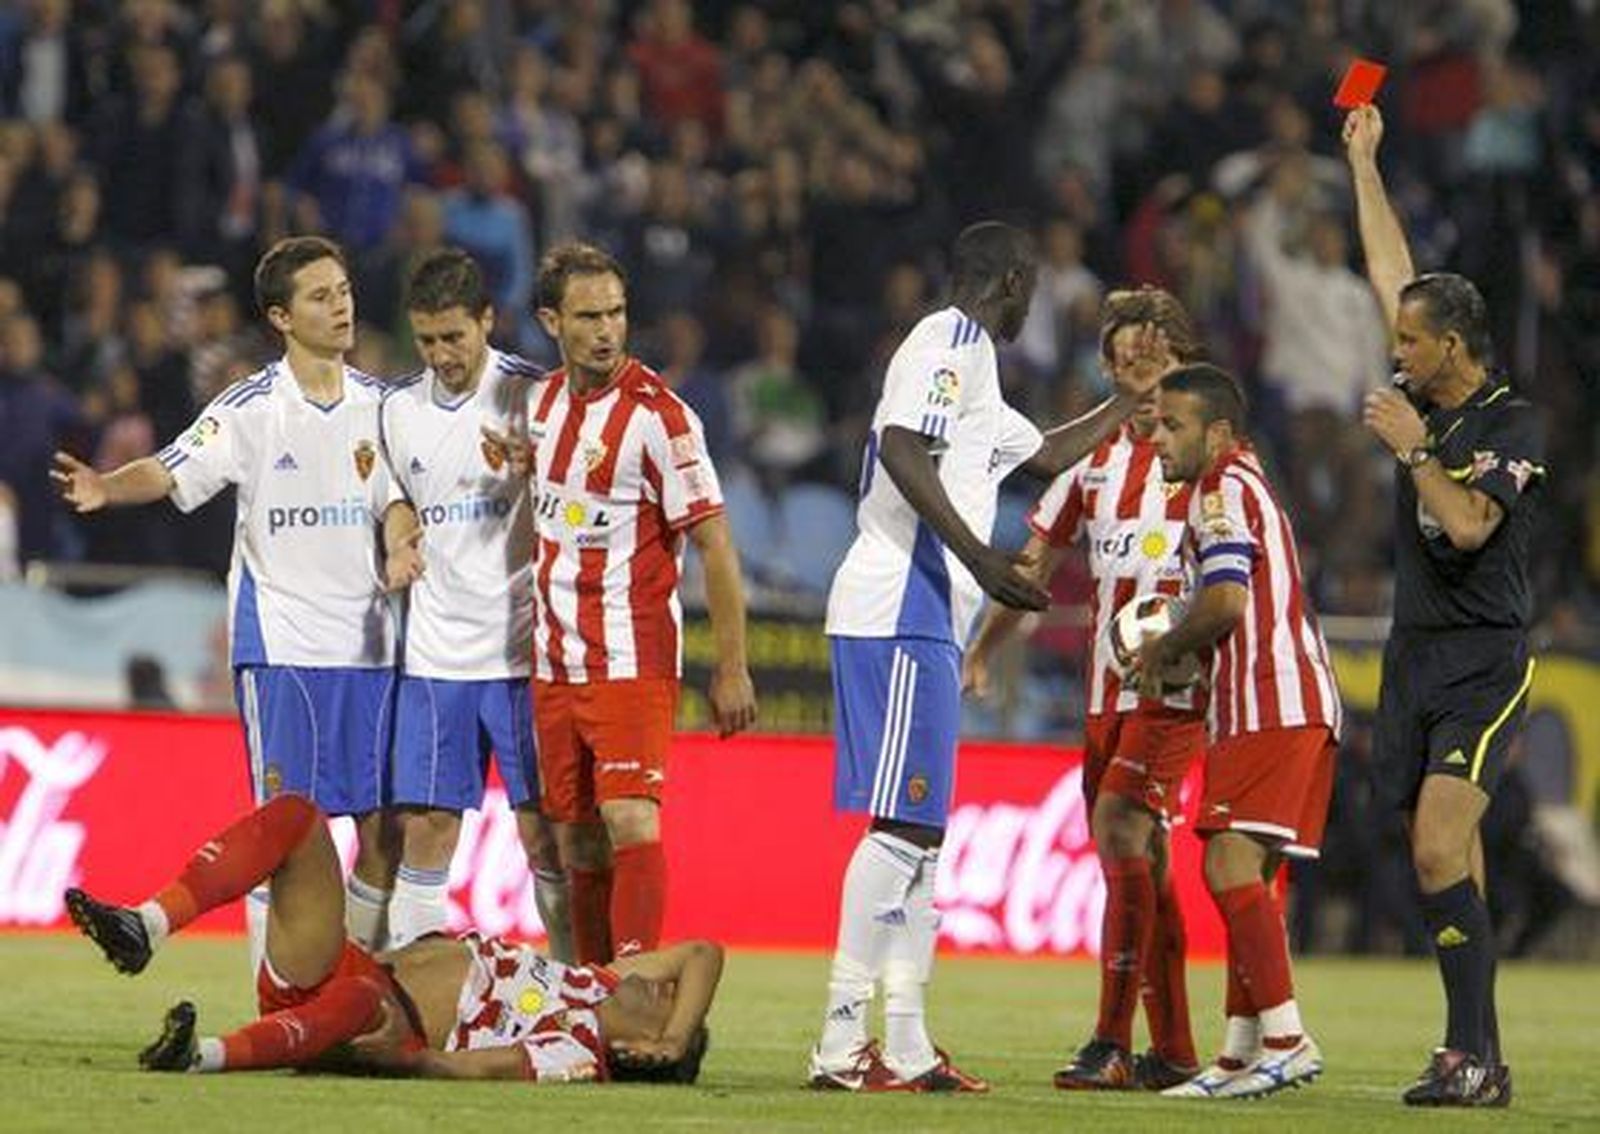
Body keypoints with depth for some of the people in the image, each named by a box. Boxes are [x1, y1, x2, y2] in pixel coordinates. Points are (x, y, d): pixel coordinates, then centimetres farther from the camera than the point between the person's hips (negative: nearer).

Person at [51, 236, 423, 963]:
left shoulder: (377, 404, 8)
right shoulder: (250, 409, -5)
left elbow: (396, 498, 14)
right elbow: (171, 473, -14)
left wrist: (400, 546, -9)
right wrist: (107, 488, -35)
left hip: (368, 639, 5)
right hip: (281, 642, -5)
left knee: (384, 831, 5)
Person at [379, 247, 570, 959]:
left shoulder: (533, 397, -5)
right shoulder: (400, 409, 9)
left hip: (523, 653, -4)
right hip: (434, 654, 4)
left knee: (542, 831, -3)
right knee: (424, 827, 2)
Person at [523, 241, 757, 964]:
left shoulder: (656, 414, -13)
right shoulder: (544, 399, 8)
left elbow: (714, 543, -12)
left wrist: (731, 668, -14)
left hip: (631, 660, -6)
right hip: (554, 661, 6)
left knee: (630, 824, -17)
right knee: (577, 843, 8)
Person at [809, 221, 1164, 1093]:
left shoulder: (970, 363, 25)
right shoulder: (951, 342, -6)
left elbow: (1048, 453, 40)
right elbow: (901, 448, -21)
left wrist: (1134, 400, 46)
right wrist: (977, 555, -26)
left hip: (921, 620, 11)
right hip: (902, 613, -11)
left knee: (918, 828, 10)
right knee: (902, 825, -13)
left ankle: (905, 1045, 11)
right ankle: (842, 1043, -16)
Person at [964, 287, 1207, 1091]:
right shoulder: (1098, 458, 14)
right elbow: (1038, 560, 19)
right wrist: (981, 649, 12)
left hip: (1177, 684, -7)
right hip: (1108, 686, 7)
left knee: (1122, 825, -20)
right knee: (1136, 855, 8)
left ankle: (1113, 1045, -22)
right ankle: (1171, 1050, 15)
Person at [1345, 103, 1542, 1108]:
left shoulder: (1514, 425, -9)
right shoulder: (1430, 402, 10)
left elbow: (1469, 525, -21)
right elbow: (1393, 272, 18)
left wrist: (1412, 448, -15)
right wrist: (1364, 161, 22)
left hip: (1485, 659, -7)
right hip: (1415, 656, 7)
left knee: (1439, 848, -20)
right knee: (1446, 866, 4)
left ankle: (1469, 1054, -21)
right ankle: (1484, 1062, 6)